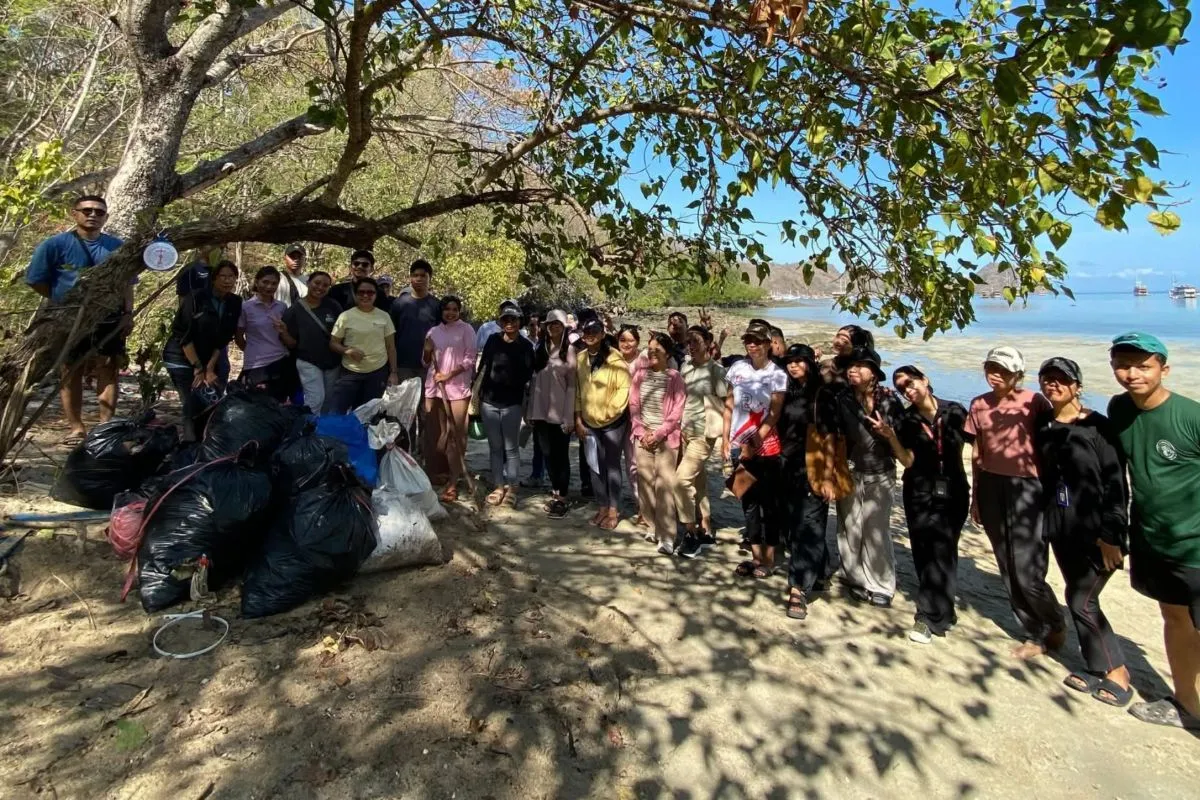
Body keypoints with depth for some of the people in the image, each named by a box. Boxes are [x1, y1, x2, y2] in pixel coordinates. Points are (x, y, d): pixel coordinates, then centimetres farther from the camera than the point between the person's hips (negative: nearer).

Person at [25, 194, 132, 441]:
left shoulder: (117, 246, 6)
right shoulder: (55, 244, -3)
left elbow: (127, 283, 10)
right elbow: (36, 280, 1)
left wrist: (128, 314, 1)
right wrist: (62, 300, 5)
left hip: (109, 321, 2)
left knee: (108, 372, 3)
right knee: (71, 373, 4)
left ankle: (106, 426, 10)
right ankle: (76, 428, 11)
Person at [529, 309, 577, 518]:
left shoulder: (569, 350, -4)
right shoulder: (540, 348, 11)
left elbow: (571, 385, -7)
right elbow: (535, 379, 11)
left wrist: (569, 416, -11)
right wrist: (531, 410, 8)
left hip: (560, 411, -5)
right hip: (542, 410, 5)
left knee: (561, 455, 2)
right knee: (548, 454, 10)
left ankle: (562, 498, 9)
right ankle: (554, 492, 22)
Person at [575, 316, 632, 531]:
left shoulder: (615, 358, -13)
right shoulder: (580, 358, 3)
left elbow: (624, 388, -15)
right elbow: (577, 390, 7)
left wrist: (609, 411, -16)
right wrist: (578, 420, 5)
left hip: (613, 421, -5)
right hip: (589, 422, 5)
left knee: (612, 464, 4)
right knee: (594, 465, 11)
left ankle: (614, 509, 17)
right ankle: (603, 507, 25)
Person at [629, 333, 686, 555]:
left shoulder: (674, 378, -3)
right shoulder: (639, 374, 7)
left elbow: (677, 411, -7)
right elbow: (633, 405, 6)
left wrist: (658, 434, -13)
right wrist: (641, 432, -5)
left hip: (666, 438, -4)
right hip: (643, 437, 4)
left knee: (664, 486, -7)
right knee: (645, 484, 7)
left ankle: (667, 537, -5)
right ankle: (654, 527, 20)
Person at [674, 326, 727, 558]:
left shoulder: (716, 370, -9)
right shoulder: (685, 367, 7)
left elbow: (726, 404, -8)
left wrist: (723, 434, -11)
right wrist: (678, 427, 7)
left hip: (703, 434, -6)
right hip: (685, 432, 6)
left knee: (681, 479, -15)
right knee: (698, 482, 13)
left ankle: (691, 532, -1)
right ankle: (706, 532, 24)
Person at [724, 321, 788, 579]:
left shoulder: (777, 374, -5)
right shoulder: (737, 368, 6)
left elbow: (773, 415, -8)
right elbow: (729, 406, 9)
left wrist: (754, 444, -14)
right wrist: (725, 439, 3)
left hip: (765, 447, -4)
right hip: (739, 445, 4)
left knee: (770, 503, 4)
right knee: (748, 501, 11)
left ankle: (769, 557, 15)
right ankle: (756, 555, 22)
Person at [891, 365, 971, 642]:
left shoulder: (954, 412, -4)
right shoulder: (907, 420, 0)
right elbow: (908, 461, -6)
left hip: (953, 492, -2)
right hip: (919, 494, 2)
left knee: (941, 551, -6)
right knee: (924, 552, 5)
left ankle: (929, 616, 2)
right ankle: (942, 609, 23)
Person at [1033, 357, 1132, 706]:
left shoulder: (1096, 425, -10)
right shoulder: (1042, 426, 6)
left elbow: (1115, 482, -12)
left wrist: (1111, 535, -16)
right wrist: (1044, 521, 8)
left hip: (1095, 530, -5)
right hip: (1062, 529, 5)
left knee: (1081, 601, -3)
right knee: (1079, 599, 11)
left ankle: (1116, 674, 15)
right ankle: (1100, 669, 25)